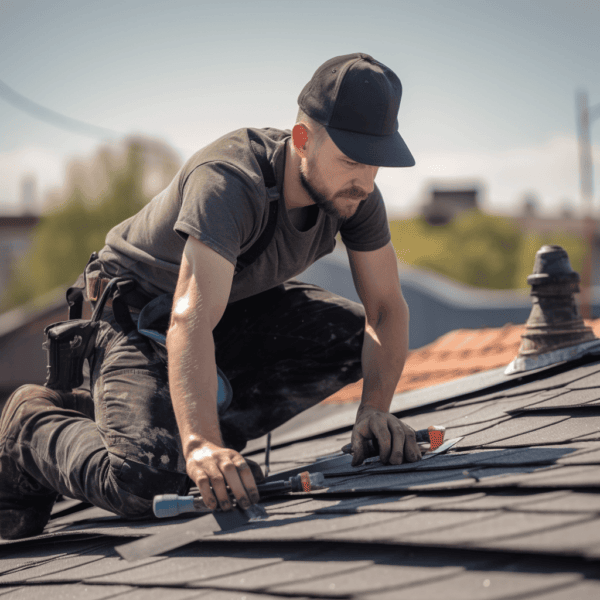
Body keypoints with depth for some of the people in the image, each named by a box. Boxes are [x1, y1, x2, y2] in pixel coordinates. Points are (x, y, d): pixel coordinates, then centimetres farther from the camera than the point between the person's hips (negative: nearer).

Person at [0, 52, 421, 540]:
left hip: (239, 306, 8)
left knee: (356, 337, -16)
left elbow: (387, 307, -13)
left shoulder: (356, 194, -16)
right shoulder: (228, 182, -37)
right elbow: (191, 321, -49)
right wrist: (202, 445, -63)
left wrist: (375, 408, -32)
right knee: (146, 483, -30)